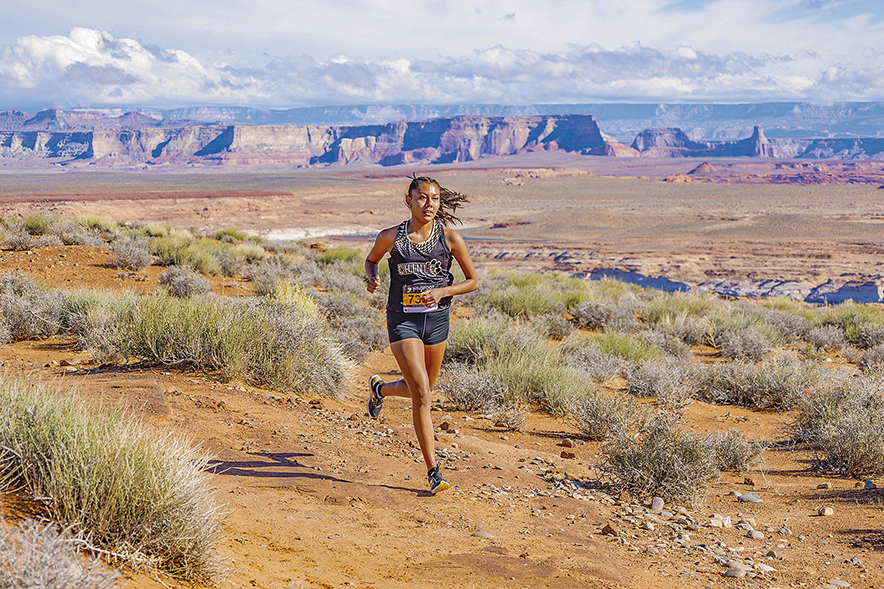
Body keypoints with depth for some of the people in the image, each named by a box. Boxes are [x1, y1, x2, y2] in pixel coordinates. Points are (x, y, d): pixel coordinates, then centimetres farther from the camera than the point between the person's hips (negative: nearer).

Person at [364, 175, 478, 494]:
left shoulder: (450, 237, -5)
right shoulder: (390, 237, -6)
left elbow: (473, 281, 1)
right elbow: (371, 260, 14)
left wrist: (441, 291, -15)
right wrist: (372, 279, -9)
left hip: (436, 320, 3)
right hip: (402, 321, -3)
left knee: (421, 391, 19)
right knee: (422, 396, -12)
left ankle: (380, 388, 52)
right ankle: (433, 472, -4)